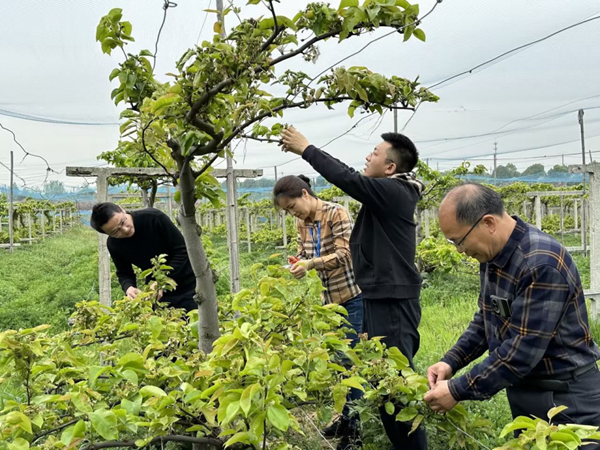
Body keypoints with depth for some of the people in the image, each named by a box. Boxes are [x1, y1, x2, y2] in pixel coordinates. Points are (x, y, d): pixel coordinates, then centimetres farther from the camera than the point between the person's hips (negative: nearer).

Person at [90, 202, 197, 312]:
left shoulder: (153, 217, -22)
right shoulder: (113, 245, -8)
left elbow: (182, 250, -18)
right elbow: (124, 273, 4)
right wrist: (128, 287, -20)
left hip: (188, 286, -3)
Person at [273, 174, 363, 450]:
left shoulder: (336, 213, -15)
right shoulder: (302, 223, 7)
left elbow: (344, 254, -20)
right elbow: (304, 255, 9)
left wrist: (311, 263, -32)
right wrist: (297, 264, -13)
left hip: (352, 296, -7)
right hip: (330, 298, 7)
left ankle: (357, 426, 6)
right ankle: (346, 417, 24)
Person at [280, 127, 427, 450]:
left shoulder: (393, 191, -17)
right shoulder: (391, 190, 13)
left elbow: (347, 179, -24)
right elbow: (351, 176, 18)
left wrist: (306, 149, -14)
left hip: (392, 299, -11)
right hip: (383, 297, 11)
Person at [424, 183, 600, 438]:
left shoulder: (542, 264, -28)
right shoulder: (492, 254, 1)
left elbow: (523, 349, -28)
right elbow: (486, 319, 13)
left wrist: (458, 391, -23)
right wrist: (451, 361, 0)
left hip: (564, 398, -8)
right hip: (524, 392, 8)